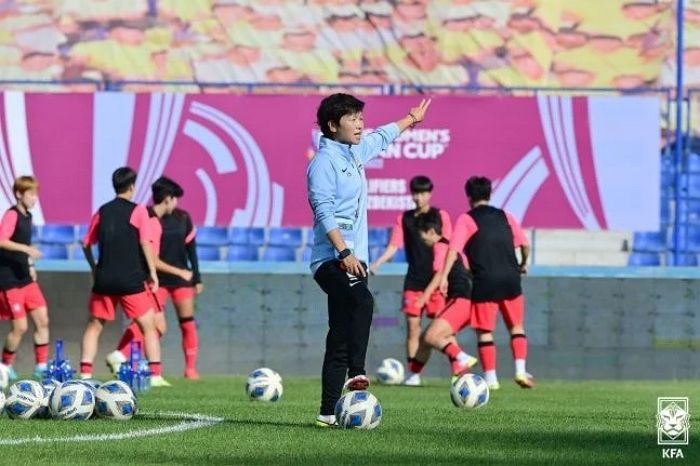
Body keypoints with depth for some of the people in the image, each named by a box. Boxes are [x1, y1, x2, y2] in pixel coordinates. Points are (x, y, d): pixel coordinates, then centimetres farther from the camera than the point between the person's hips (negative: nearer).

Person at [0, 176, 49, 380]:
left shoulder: (27, 216, 11)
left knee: (42, 320, 3)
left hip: (25, 277, 8)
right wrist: (26, 249, -38)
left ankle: (41, 367, 10)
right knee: (20, 327, -6)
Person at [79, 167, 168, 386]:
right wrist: (152, 272, -3)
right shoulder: (138, 211, -3)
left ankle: (85, 373, 5)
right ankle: (155, 374, -5)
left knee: (94, 325, 14)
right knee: (149, 326, 4)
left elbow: (87, 244, 12)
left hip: (104, 279, 3)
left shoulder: (102, 212, 9)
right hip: (131, 280, -3)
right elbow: (145, 243, -8)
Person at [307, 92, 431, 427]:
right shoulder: (324, 161, -8)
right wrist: (344, 253, -26)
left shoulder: (355, 152, 19)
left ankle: (329, 412, 6)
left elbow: (382, 137, 41)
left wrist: (412, 120, 56)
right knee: (362, 302, -36)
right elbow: (324, 211, -18)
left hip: (353, 258, 9)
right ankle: (356, 373, -38)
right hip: (332, 259, -9)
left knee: (340, 339, 6)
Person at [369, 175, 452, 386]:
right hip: (414, 280, 3)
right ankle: (414, 374, 2)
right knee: (412, 326, -1)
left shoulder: (441, 216, 1)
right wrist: (377, 263, -10)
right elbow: (394, 246, 6)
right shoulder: (404, 218, 8)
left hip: (436, 279, -3)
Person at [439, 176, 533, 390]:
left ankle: (491, 378, 0)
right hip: (510, 280, 3)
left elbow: (454, 249, -12)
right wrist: (523, 264, 33)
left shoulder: (466, 220, 1)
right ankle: (521, 370, 0)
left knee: (485, 332, 4)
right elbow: (525, 245, 14)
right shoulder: (505, 217, 13)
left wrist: (444, 276, -17)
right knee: (516, 327, 14)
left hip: (484, 282, -3)